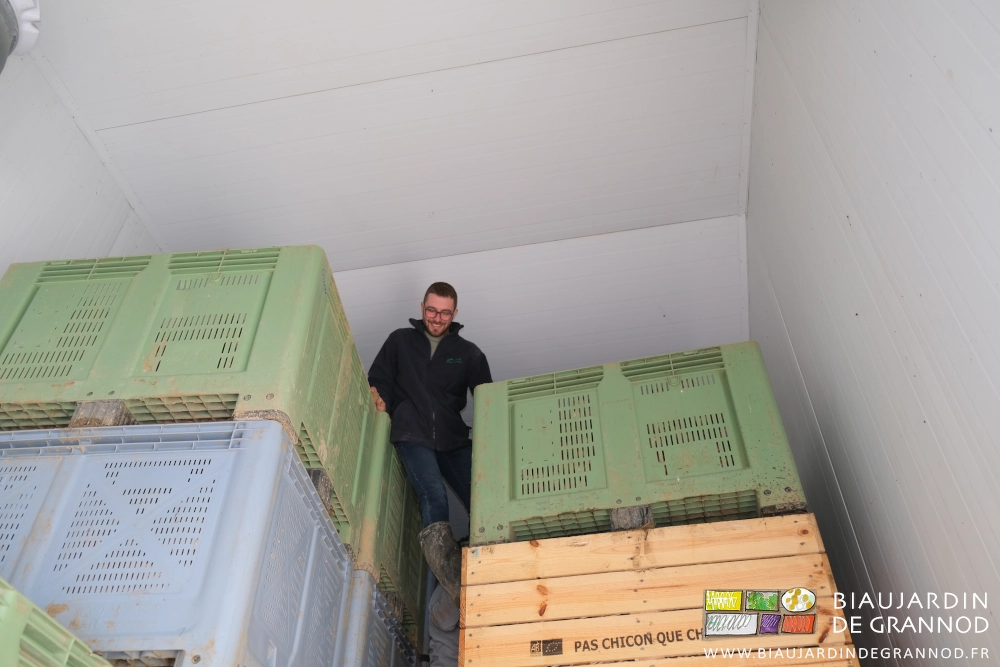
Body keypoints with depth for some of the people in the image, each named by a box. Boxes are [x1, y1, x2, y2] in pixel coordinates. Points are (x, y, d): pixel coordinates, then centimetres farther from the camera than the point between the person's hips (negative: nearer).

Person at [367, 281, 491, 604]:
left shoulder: (468, 353, 19)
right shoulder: (400, 341, 18)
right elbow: (377, 380, 18)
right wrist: (380, 397, -5)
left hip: (454, 440, 3)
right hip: (412, 435, -3)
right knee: (434, 495, -27)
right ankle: (454, 586, -38)